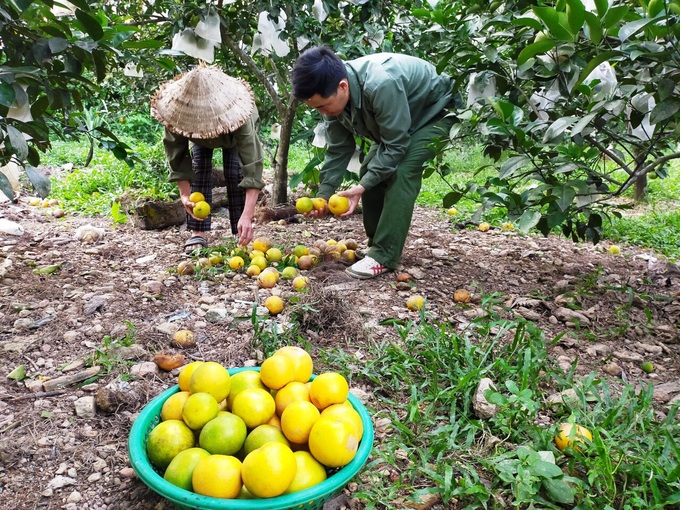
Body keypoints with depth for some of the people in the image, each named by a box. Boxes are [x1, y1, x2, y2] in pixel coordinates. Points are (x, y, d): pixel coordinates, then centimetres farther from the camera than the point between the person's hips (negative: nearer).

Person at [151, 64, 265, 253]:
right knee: (198, 169, -16)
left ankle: (241, 235, -10)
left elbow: (252, 166, -51)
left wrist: (247, 216, -59)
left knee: (235, 172, -20)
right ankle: (198, 234, -8)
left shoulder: (238, 114, -47)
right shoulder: (179, 111, -39)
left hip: (235, 131, -2)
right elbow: (177, 159, -26)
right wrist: (185, 195, -38)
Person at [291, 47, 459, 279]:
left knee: (401, 172, -25)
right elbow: (338, 150, -7)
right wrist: (323, 195, -15)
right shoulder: (333, 96, -16)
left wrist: (362, 186, -34)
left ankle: (384, 256, -21)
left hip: (433, 111, -8)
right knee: (369, 171, -2)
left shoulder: (381, 85, -41)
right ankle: (379, 245, 10)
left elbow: (396, 145, -33)